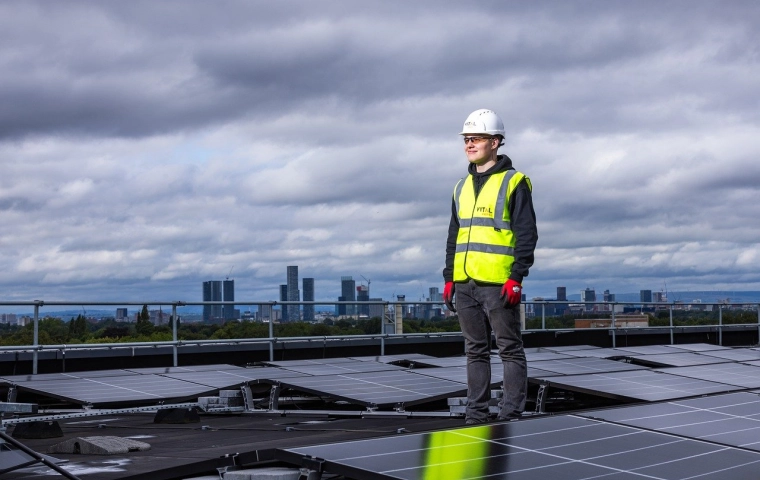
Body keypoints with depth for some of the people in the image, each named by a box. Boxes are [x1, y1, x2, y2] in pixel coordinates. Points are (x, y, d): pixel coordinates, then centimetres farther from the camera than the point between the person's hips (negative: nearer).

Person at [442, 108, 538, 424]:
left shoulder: (513, 182, -2)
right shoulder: (462, 187, 18)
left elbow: (527, 234, -7)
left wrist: (517, 277, -15)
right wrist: (448, 278, 14)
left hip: (498, 283, -6)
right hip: (465, 283, 7)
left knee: (509, 348, 0)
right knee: (475, 351, 10)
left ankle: (511, 415, 4)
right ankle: (475, 415, 15)